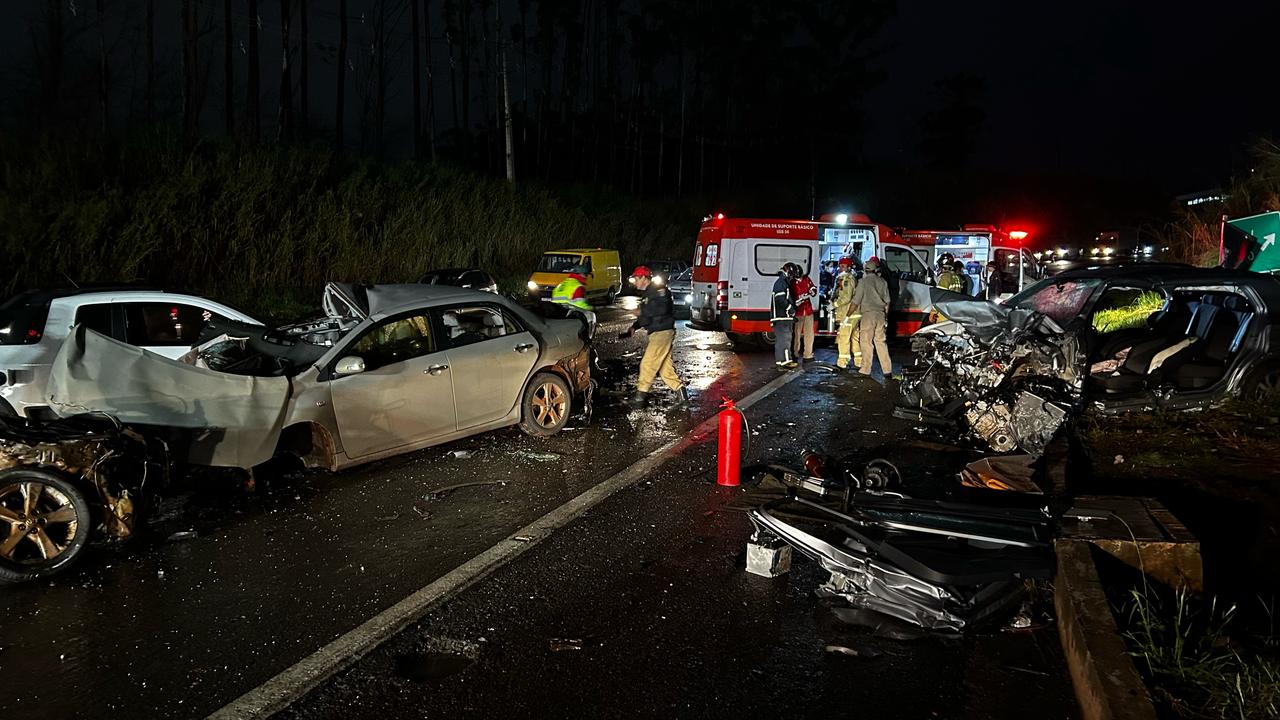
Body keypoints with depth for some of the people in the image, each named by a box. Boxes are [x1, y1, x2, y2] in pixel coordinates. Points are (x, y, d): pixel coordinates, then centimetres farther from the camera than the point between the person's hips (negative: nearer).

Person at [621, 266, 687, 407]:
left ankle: (640, 396, -6)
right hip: (656, 333, 10)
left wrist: (642, 312, -17)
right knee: (664, 366, 11)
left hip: (662, 333, -10)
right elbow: (646, 316, 26)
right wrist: (633, 327, 12)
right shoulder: (647, 294, 19)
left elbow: (662, 309, -26)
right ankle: (680, 390, 14)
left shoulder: (659, 290, -12)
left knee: (648, 364, -9)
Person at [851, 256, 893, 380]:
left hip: (868, 314, -5)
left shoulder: (864, 281, -7)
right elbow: (887, 301, 13)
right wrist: (886, 316, 23)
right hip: (881, 314, 5)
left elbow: (856, 301, -7)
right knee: (881, 342, 9)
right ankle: (887, 370, 9)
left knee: (866, 342, -1)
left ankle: (866, 370, -2)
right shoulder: (882, 281, 9)